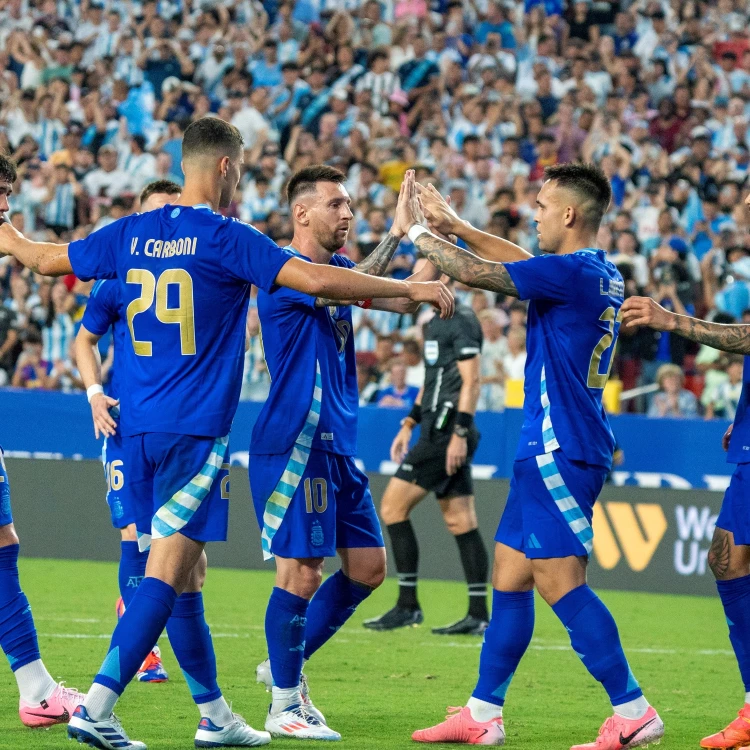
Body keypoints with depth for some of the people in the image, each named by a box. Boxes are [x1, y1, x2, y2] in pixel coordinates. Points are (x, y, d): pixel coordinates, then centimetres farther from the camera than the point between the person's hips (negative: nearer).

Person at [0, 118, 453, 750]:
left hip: (140, 430, 7)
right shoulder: (227, 240, -9)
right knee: (168, 573, -10)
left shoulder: (130, 234, 8)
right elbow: (318, 281, -17)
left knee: (185, 573, 14)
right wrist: (414, 289, -7)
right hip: (195, 433, -7)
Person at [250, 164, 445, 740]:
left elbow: (403, 300, 11)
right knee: (302, 570, -7)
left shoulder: (337, 268, 15)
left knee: (368, 567, 9)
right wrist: (397, 230, -25)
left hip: (338, 446, 9)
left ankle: (287, 663, 22)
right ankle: (285, 705, 2)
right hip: (295, 444, -9)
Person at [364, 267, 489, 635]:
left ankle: (407, 605, -5)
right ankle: (478, 615, 5)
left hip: (446, 435, -10)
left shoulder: (462, 322, -11)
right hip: (437, 433, 10)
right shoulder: (435, 323, 19)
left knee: (393, 507, -8)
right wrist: (408, 425, 24)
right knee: (460, 521, 6)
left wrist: (459, 433, -21)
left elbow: (471, 381, -16)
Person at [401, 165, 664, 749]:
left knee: (559, 582, -12)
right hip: (549, 448, 10)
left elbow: (473, 273, -14)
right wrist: (455, 226, 31)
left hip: (558, 452, -10)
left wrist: (416, 230, 1)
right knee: (510, 574, 13)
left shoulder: (571, 273, -16)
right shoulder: (602, 276, 12)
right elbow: (523, 262, 30)